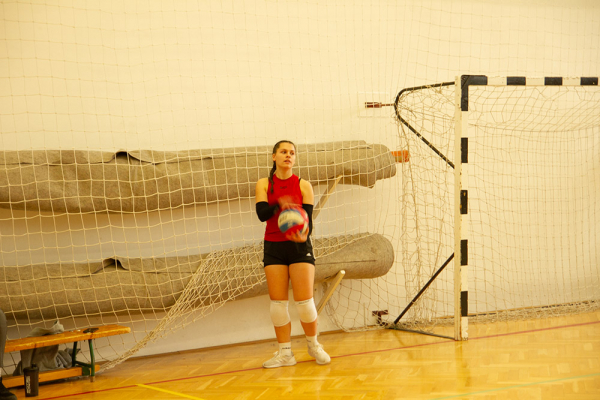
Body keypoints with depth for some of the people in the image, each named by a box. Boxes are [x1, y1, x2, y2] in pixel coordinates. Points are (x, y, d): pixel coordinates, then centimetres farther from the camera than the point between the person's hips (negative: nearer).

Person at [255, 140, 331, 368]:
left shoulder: (303, 186, 0)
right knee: (277, 302, 0)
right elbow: (262, 214, -14)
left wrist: (303, 236, -27)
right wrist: (279, 204, -34)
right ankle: (285, 353, 10)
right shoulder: (264, 184, 1)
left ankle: (314, 345, 17)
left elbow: (308, 220, -5)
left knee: (304, 301, -5)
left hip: (299, 247, -1)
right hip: (273, 247, 1)